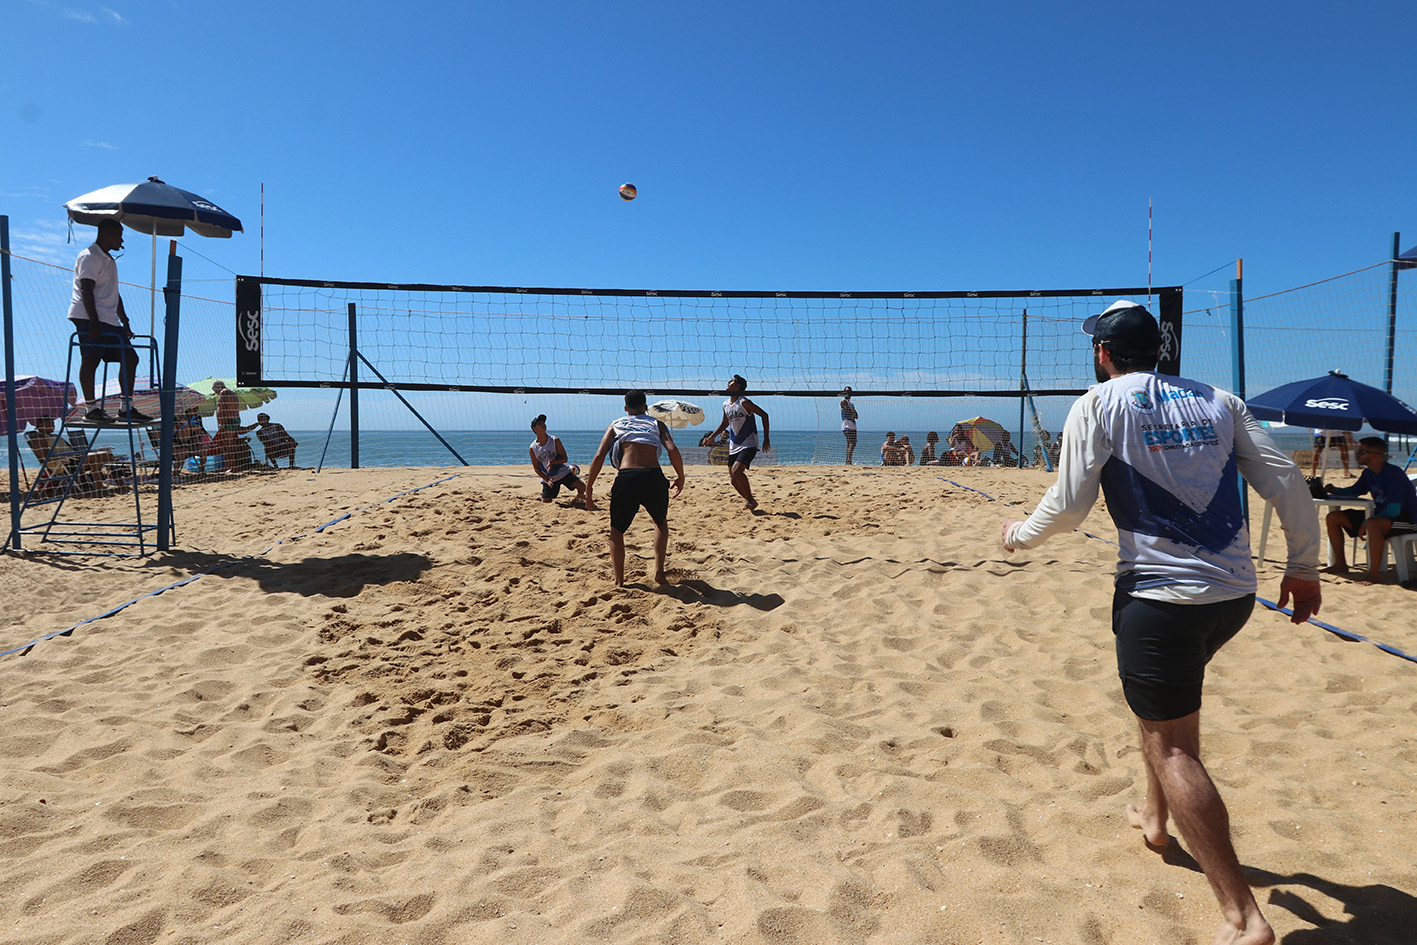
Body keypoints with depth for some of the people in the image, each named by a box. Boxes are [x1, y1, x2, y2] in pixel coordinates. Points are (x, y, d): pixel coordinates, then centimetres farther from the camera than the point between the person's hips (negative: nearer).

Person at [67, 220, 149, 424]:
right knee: (90, 360, -10)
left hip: (109, 322, 10)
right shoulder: (89, 257, -6)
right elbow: (86, 291, -15)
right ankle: (91, 408, -8)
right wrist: (94, 322, -23)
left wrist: (125, 322, 22)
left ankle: (127, 408, 6)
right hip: (89, 319, -10)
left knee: (130, 358, 4)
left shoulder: (109, 260, 24)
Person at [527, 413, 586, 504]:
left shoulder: (555, 440, -9)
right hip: (548, 478, 1)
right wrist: (547, 480, -12)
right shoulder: (532, 449, -8)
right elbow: (536, 468, -1)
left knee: (582, 488, -15)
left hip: (563, 472, 0)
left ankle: (580, 496, 22)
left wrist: (553, 462, -28)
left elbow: (565, 459, -9)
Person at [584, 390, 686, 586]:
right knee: (661, 523, 29)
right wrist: (680, 477, 14)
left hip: (627, 478, -1)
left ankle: (619, 581, 17)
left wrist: (589, 488, 11)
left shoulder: (615, 425, 21)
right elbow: (673, 450, 3)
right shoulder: (657, 424, 21)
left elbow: (599, 456, 7)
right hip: (654, 478, 1)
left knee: (617, 530, 20)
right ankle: (659, 572, 21)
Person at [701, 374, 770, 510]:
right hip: (734, 446, 7)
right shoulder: (726, 404, 9)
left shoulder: (743, 402, -13)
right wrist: (711, 437, 19)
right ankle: (750, 502, 22)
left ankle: (751, 500, -10)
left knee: (736, 471, -25)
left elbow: (764, 415, -11)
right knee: (733, 480, 4)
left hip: (749, 444, -7)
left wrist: (766, 438, -12)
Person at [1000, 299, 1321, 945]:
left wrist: (1020, 534, 12)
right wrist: (1304, 565, 15)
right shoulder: (1217, 400, 11)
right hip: (1234, 592, 7)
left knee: (1172, 747, -2)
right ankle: (1157, 818, 43)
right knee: (1167, 694, 30)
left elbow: (1069, 507, -7)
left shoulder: (1098, 405, -3)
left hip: (1160, 595, -7)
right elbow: (1286, 482, 7)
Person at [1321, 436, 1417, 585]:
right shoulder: (1368, 473, 3)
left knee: (1373, 524, -43)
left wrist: (1366, 524, -27)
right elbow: (1352, 492, 16)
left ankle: (1373, 575, -34)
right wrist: (1335, 491, -6)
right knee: (1332, 517, 2)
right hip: (1381, 515, 9)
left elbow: (1394, 510, -28)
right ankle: (1340, 565, 7)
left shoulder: (1394, 473, -23)